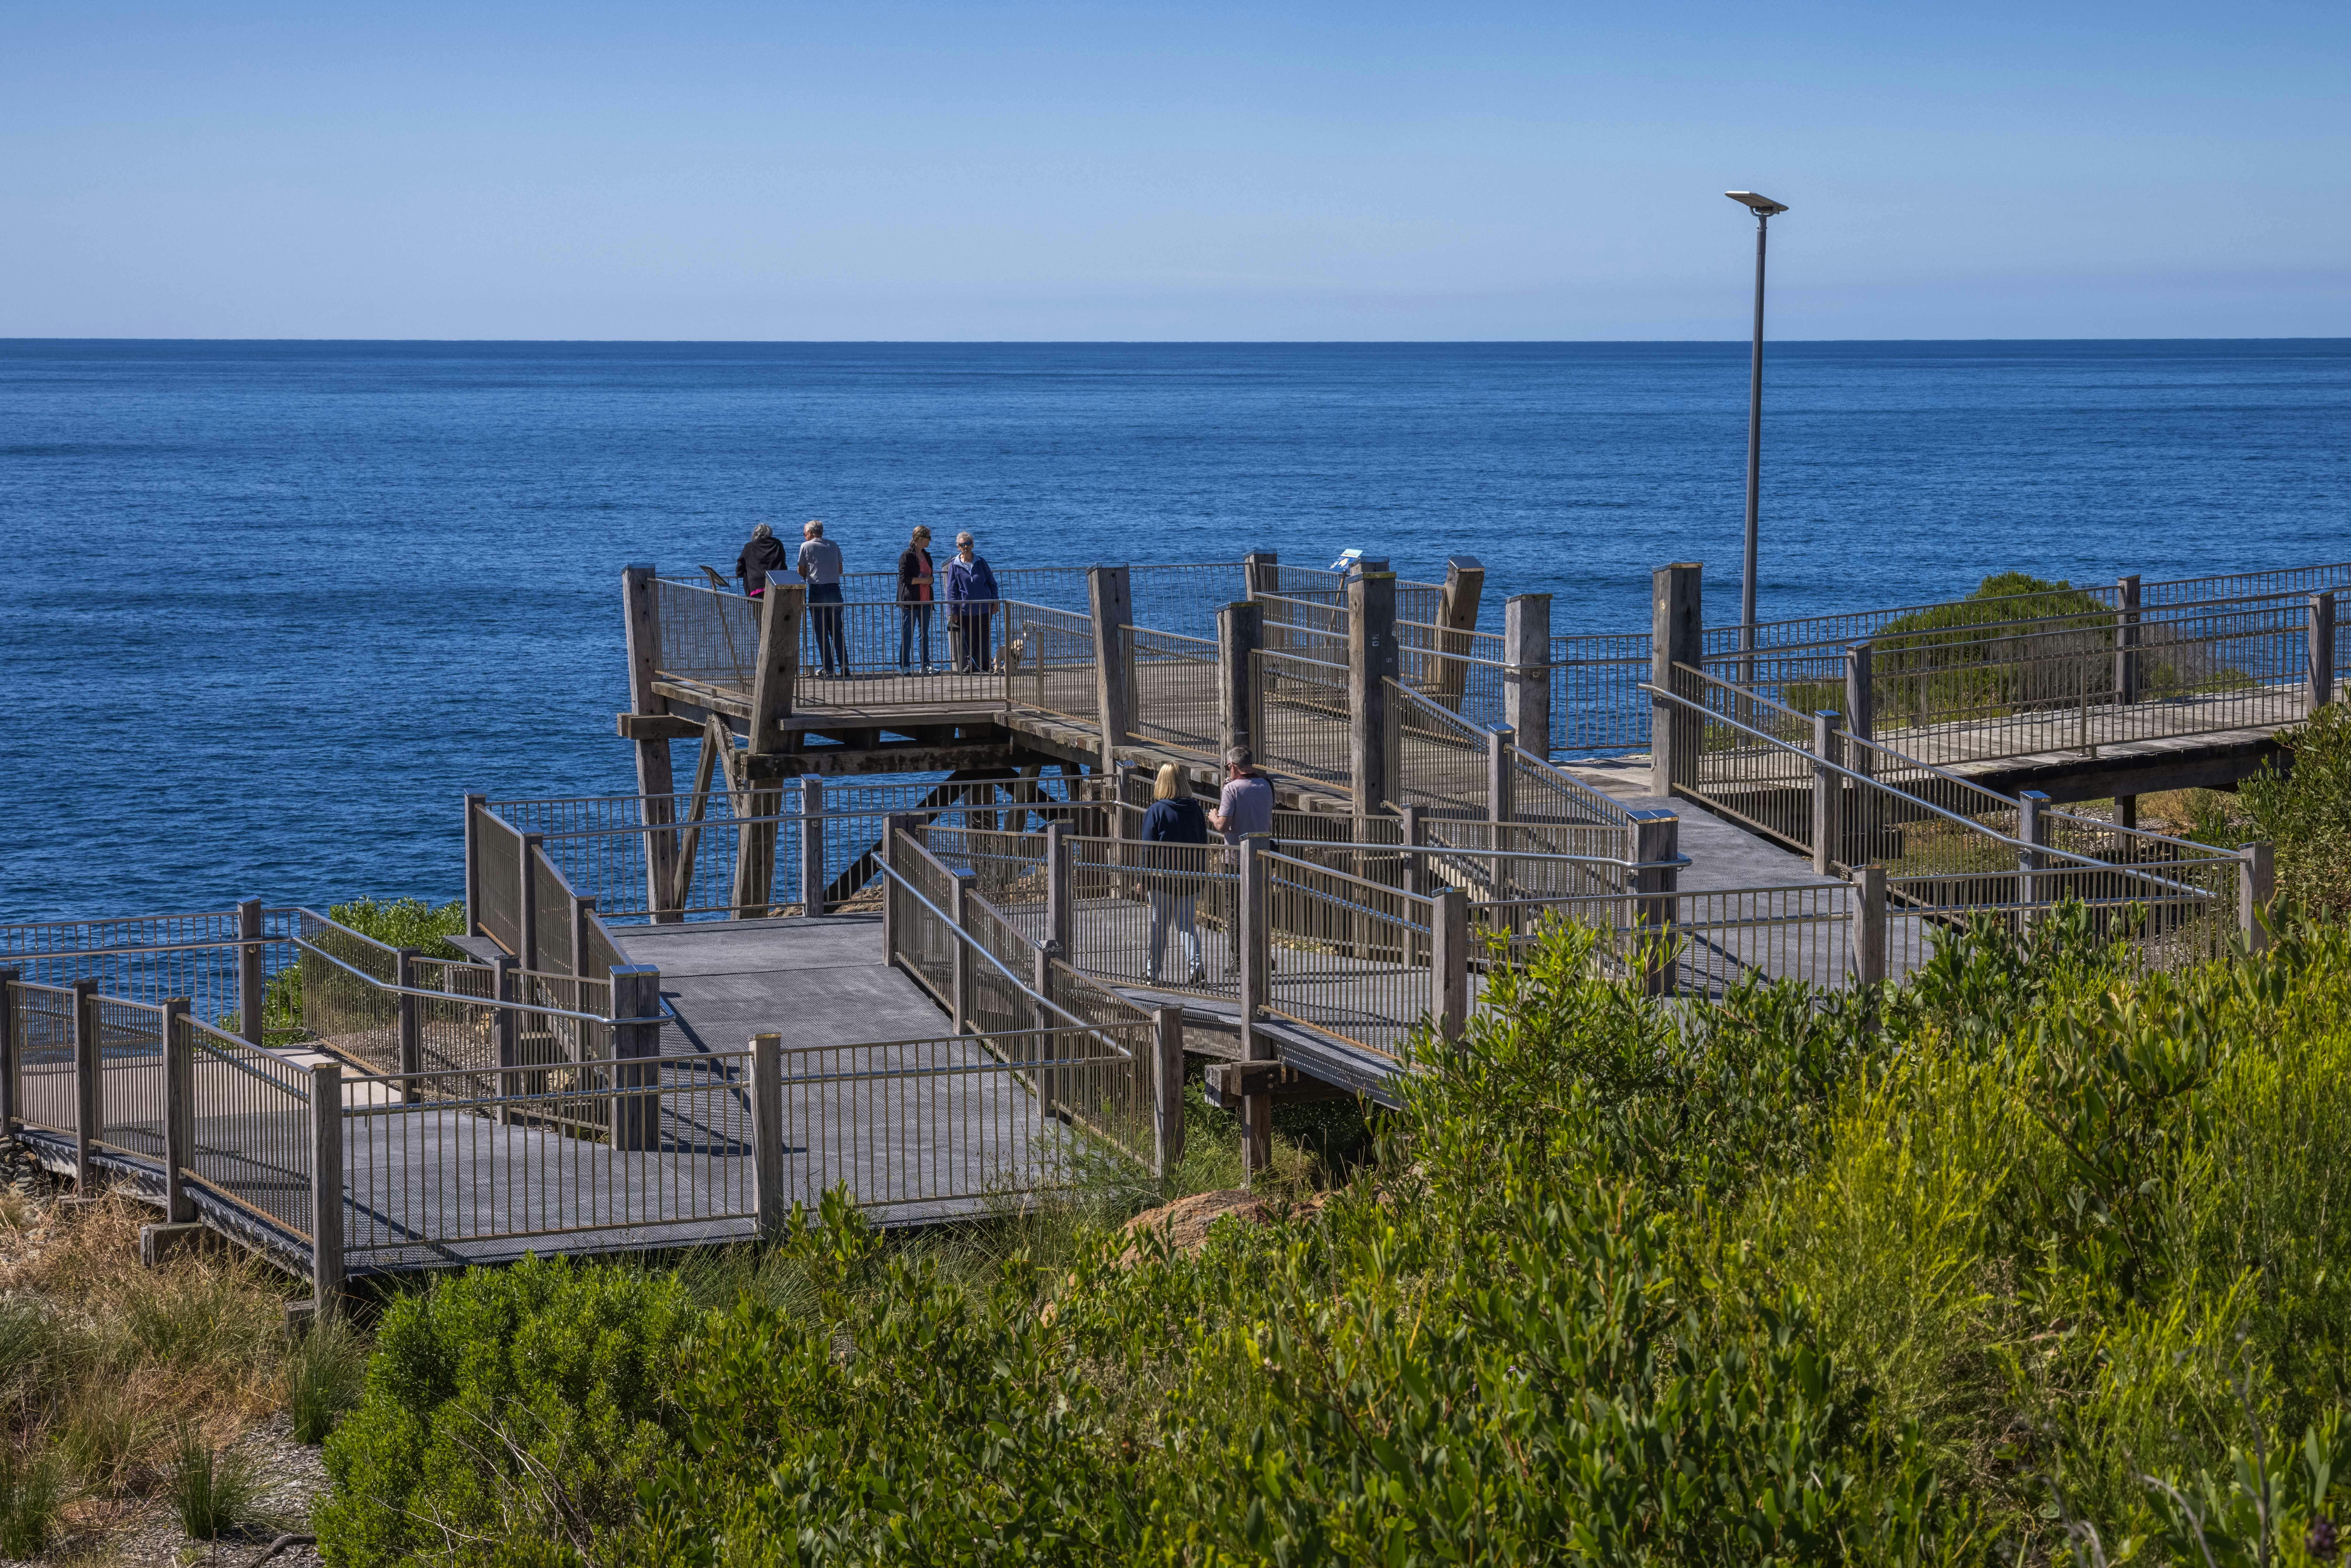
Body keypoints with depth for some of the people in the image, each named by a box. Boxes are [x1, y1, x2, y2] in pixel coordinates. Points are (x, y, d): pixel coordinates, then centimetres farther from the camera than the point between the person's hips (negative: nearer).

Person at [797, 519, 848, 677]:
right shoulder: (833, 545, 11)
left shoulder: (806, 546, 0)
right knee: (837, 631, 10)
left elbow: (802, 572, 4)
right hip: (835, 590, 3)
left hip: (817, 591, -3)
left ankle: (829, 669, -2)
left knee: (822, 633, 2)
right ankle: (844, 664, -3)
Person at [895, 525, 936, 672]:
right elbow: (904, 578, -14)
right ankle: (905, 666, -4)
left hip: (925, 600, 8)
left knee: (925, 634, 9)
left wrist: (929, 580, -1)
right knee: (907, 634, -5)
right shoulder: (907, 555, -8)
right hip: (910, 601, -8)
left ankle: (926, 665, 14)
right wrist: (923, 580, -17)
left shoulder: (927, 556, 15)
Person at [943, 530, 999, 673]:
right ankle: (970, 665, 12)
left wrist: (995, 602, 5)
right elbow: (952, 590, 2)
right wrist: (953, 611, -3)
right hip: (966, 610, -1)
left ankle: (984, 665, 8)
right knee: (969, 640, 2)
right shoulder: (955, 565, 1)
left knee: (984, 639, 1)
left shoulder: (981, 562, 5)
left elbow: (992, 583, 11)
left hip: (984, 608, 1)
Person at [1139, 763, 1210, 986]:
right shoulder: (1196, 810, 3)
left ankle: (1153, 972, 15)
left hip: (1162, 876, -3)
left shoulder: (1156, 811, -9)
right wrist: (1199, 874, 19)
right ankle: (1197, 964, -10)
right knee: (1186, 923, 10)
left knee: (1159, 925, 7)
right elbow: (1204, 846, 10)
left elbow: (1148, 848, -8)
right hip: (1189, 876, 3)